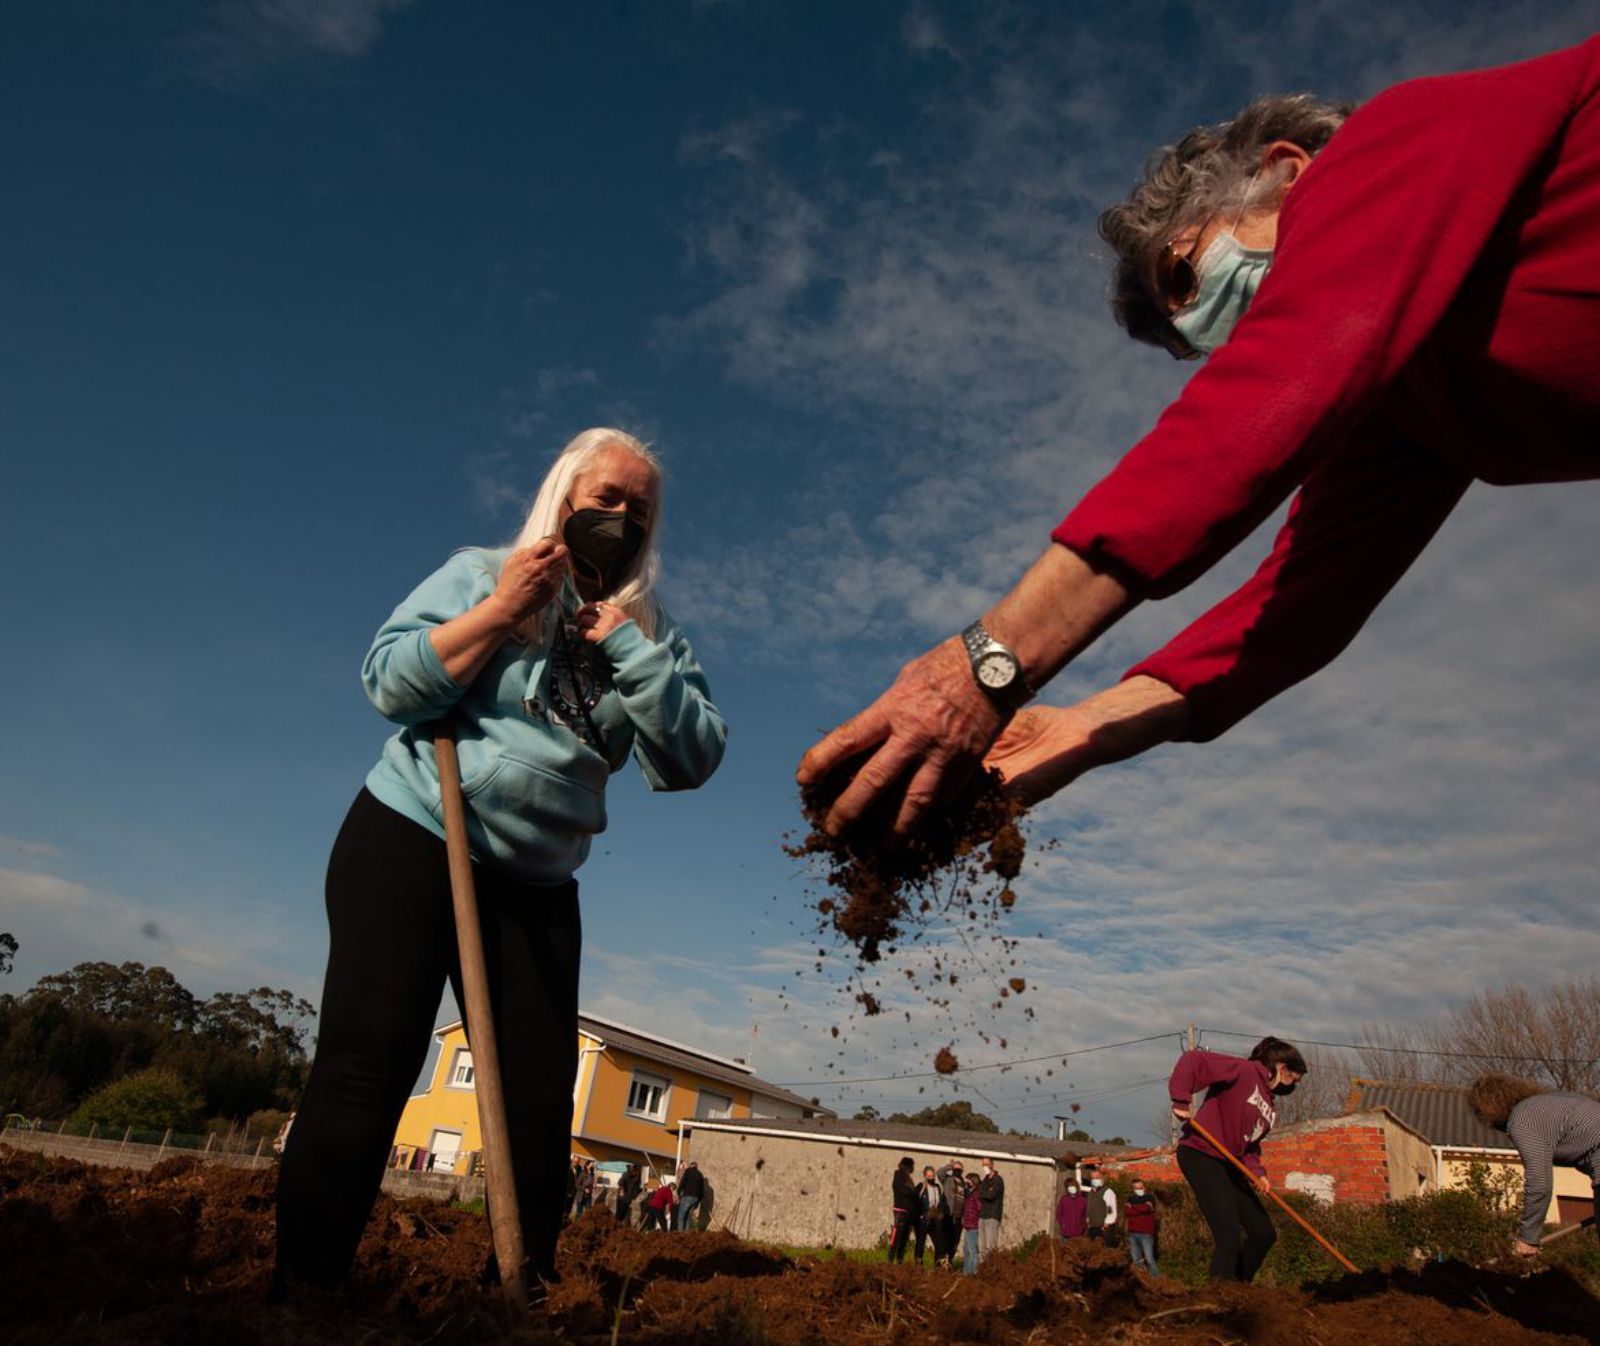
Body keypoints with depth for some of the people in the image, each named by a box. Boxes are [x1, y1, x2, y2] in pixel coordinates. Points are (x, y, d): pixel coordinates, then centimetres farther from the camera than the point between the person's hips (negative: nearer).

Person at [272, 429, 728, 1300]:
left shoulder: (652, 634, 9)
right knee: (365, 1072, -5)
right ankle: (302, 1289, 9)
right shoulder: (482, 574, 2)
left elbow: (692, 759, -4)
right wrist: (500, 609, -14)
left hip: (537, 886, 4)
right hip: (412, 838, -3)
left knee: (541, 1101, 1)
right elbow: (390, 682, -8)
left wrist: (628, 643, -11)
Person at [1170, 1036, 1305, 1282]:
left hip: (1230, 1164, 10)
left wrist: (1256, 1172, -5)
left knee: (1264, 1233, 11)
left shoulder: (1271, 1107, 17)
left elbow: (1250, 1144, 14)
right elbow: (1193, 1061, -23)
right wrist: (1181, 1101, -28)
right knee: (1229, 1235, -15)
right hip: (1200, 1154, -10)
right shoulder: (1243, 1071, -12)